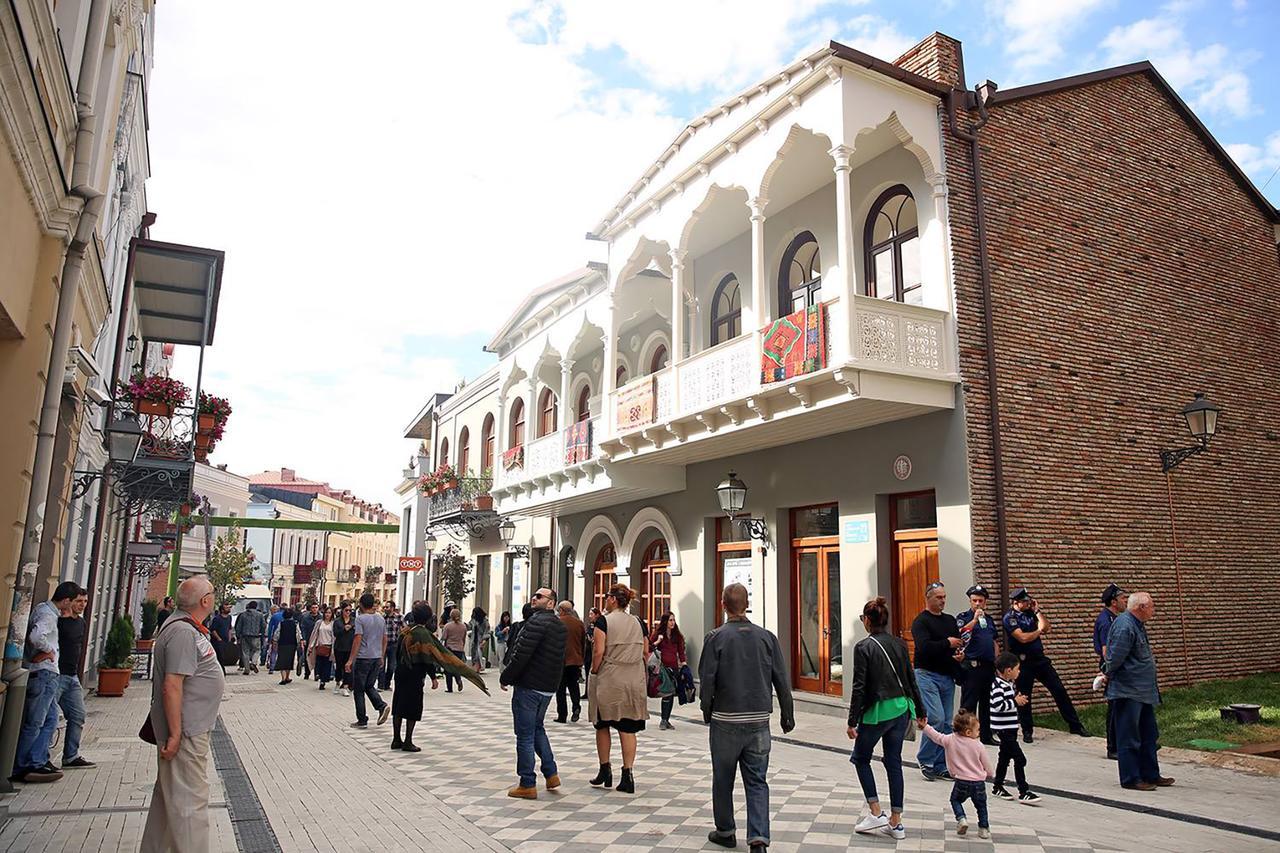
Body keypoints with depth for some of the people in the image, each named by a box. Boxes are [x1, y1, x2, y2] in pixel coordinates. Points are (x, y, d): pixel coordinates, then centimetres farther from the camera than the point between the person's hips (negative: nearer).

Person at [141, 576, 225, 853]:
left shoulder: (188, 627, 12)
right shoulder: (183, 632, -21)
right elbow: (171, 686, -25)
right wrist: (175, 734, -24)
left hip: (190, 727, 11)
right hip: (186, 731, -11)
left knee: (169, 795, 21)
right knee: (190, 800, -5)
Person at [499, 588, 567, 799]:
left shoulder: (537, 621, -17)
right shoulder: (560, 625, 12)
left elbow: (521, 655, -22)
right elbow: (561, 659, 18)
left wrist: (505, 678, -11)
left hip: (529, 686, -9)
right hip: (549, 686, 9)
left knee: (525, 735, 0)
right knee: (537, 728, 24)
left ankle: (527, 785, 5)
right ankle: (551, 773, 22)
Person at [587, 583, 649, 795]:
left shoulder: (604, 621, -9)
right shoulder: (638, 623, 6)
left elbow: (598, 652, -16)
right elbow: (646, 653, 8)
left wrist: (594, 671, -2)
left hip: (607, 681, -3)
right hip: (634, 682, 4)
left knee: (602, 725, 15)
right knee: (628, 728, 5)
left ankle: (605, 771, 23)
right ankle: (627, 775, 3)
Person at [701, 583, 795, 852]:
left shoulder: (716, 638, -9)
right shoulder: (766, 637, 0)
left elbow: (707, 679, -9)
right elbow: (782, 680, 2)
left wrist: (707, 712, 6)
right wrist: (787, 715, 12)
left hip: (725, 721, -2)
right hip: (759, 721, 2)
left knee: (723, 779, 14)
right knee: (757, 781, 8)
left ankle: (725, 831, 26)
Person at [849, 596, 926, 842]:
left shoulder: (863, 647, -13)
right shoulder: (899, 644, 4)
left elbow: (859, 687, -14)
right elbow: (911, 680, 10)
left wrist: (852, 722, -10)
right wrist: (920, 711, 20)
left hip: (876, 712, -6)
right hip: (901, 710, 6)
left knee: (860, 758, 14)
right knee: (894, 763, 12)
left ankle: (876, 813, 8)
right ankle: (895, 822, 15)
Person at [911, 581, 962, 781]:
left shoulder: (950, 620, 16)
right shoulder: (921, 621, -7)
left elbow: (959, 643, 19)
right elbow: (924, 647, -20)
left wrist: (960, 654, -2)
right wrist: (947, 643, -15)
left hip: (947, 676, 7)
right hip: (927, 675, -7)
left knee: (947, 723, 7)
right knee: (936, 719, -15)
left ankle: (941, 766, 15)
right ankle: (925, 761, 1)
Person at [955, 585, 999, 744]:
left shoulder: (989, 619, 16)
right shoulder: (963, 617, -4)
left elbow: (994, 642, 23)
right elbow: (960, 633, -23)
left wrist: (996, 662, 16)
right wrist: (974, 620, -31)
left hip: (989, 666, 6)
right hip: (972, 667, -6)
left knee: (987, 704, 14)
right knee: (968, 705, -4)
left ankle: (987, 735, 24)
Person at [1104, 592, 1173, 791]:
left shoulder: (1138, 625, 12)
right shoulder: (1124, 627, -22)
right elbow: (1115, 658, -22)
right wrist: (1109, 677, -6)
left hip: (1144, 692, 10)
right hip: (1128, 692, -10)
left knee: (1149, 736, 18)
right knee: (1129, 738, 0)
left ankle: (1151, 775, 29)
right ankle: (1131, 779, 8)